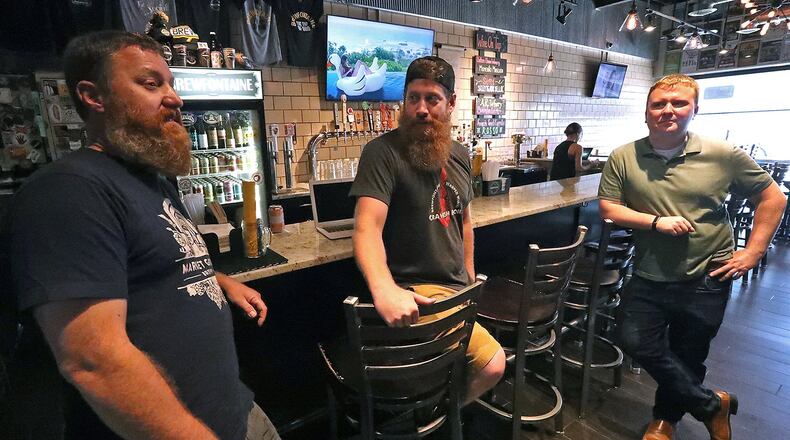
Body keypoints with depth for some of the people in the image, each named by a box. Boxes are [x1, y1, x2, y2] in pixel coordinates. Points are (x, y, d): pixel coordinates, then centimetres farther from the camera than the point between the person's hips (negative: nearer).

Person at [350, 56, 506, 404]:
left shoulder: (459, 155, 8)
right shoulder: (383, 152, -16)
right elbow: (367, 228, -29)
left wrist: (470, 276, 17)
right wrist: (383, 289, -46)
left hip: (457, 287, 9)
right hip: (417, 293, -8)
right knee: (491, 363, -18)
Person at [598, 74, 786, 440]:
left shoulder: (724, 156, -6)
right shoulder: (623, 158, -6)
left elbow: (772, 197, 4)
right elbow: (608, 207, -6)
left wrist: (753, 252, -2)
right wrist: (656, 221, -20)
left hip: (707, 279, 0)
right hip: (650, 277, 1)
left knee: (687, 357, 13)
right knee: (635, 342, -3)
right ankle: (711, 405, 24)